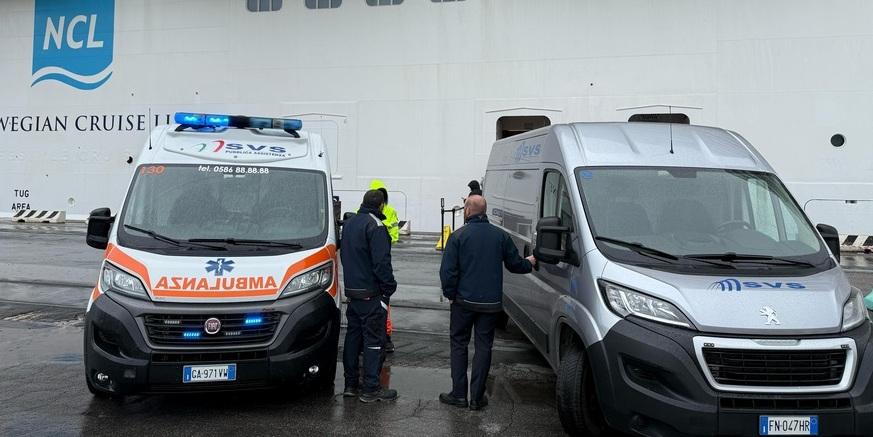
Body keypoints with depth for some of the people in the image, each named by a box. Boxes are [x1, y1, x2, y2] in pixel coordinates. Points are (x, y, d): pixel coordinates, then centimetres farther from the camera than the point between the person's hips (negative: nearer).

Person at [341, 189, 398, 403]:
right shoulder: (375, 226, -16)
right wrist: (389, 287, -12)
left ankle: (350, 384, 22)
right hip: (372, 294, -9)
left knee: (353, 337, 14)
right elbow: (381, 262, -22)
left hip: (352, 291, 9)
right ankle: (371, 389, 3)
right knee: (374, 340, -2)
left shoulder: (349, 223, 13)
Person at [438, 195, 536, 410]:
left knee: (459, 344, 12)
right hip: (491, 303, 2)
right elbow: (514, 264, 10)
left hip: (464, 301, -2)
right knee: (484, 347, 9)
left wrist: (450, 294, 2)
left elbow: (447, 271, -12)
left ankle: (459, 394, 12)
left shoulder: (458, 236, -8)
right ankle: (477, 397, 11)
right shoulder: (500, 236, 1)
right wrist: (529, 263, 30)